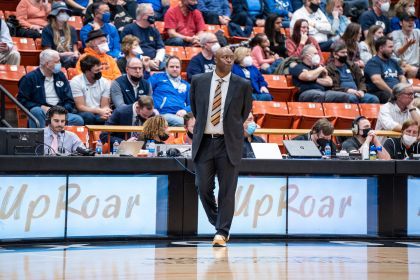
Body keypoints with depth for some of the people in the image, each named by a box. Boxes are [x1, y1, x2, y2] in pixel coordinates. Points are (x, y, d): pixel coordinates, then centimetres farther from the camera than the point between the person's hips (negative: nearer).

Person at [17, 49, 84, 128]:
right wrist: (42, 107, -12)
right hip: (42, 112, -3)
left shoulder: (60, 76, 18)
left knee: (78, 120, -25)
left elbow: (69, 100, 19)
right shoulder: (29, 78, 4)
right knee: (37, 111, -39)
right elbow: (22, 100, -1)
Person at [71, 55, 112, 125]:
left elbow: (105, 106, 2)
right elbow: (80, 107, -11)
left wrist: (105, 112, -24)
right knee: (88, 116, -38)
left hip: (99, 115, 3)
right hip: (83, 114, -3)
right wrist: (99, 111, -25)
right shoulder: (76, 82, -6)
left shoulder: (105, 82, 5)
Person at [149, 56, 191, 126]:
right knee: (179, 121, -37)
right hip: (163, 114, -3)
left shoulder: (186, 85, 28)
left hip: (180, 115, 3)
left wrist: (185, 110, -2)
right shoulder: (158, 77, 21)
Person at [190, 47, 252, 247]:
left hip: (228, 143, -1)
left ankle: (222, 232, 2)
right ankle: (218, 225, 21)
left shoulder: (242, 85, 0)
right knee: (203, 187, 0)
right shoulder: (198, 81, 4)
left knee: (227, 190, -2)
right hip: (204, 141, 2)